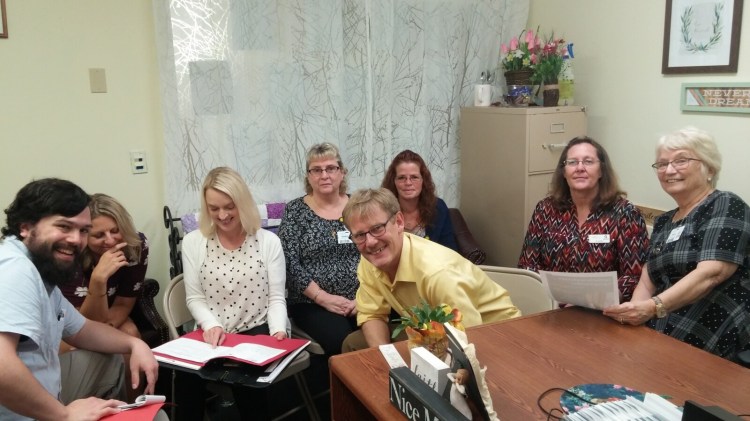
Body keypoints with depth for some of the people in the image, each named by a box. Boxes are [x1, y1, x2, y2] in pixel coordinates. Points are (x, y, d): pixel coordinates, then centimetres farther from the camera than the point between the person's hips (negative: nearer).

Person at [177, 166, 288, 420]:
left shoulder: (268, 241, 0)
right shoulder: (192, 242, 3)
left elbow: (276, 298, -1)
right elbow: (194, 298, 2)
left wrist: (278, 330, -19)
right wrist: (211, 325, -17)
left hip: (257, 331, -1)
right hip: (213, 334, 1)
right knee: (188, 375, -27)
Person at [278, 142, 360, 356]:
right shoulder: (295, 211, 2)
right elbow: (290, 264, -5)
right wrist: (324, 298, -14)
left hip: (360, 300, 2)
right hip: (312, 304, -2)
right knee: (342, 342, -28)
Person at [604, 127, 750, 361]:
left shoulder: (726, 206, -4)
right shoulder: (663, 222, 19)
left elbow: (710, 274, -19)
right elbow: (648, 281, 12)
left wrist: (653, 307, -30)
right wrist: (636, 311, -10)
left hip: (711, 345, -6)